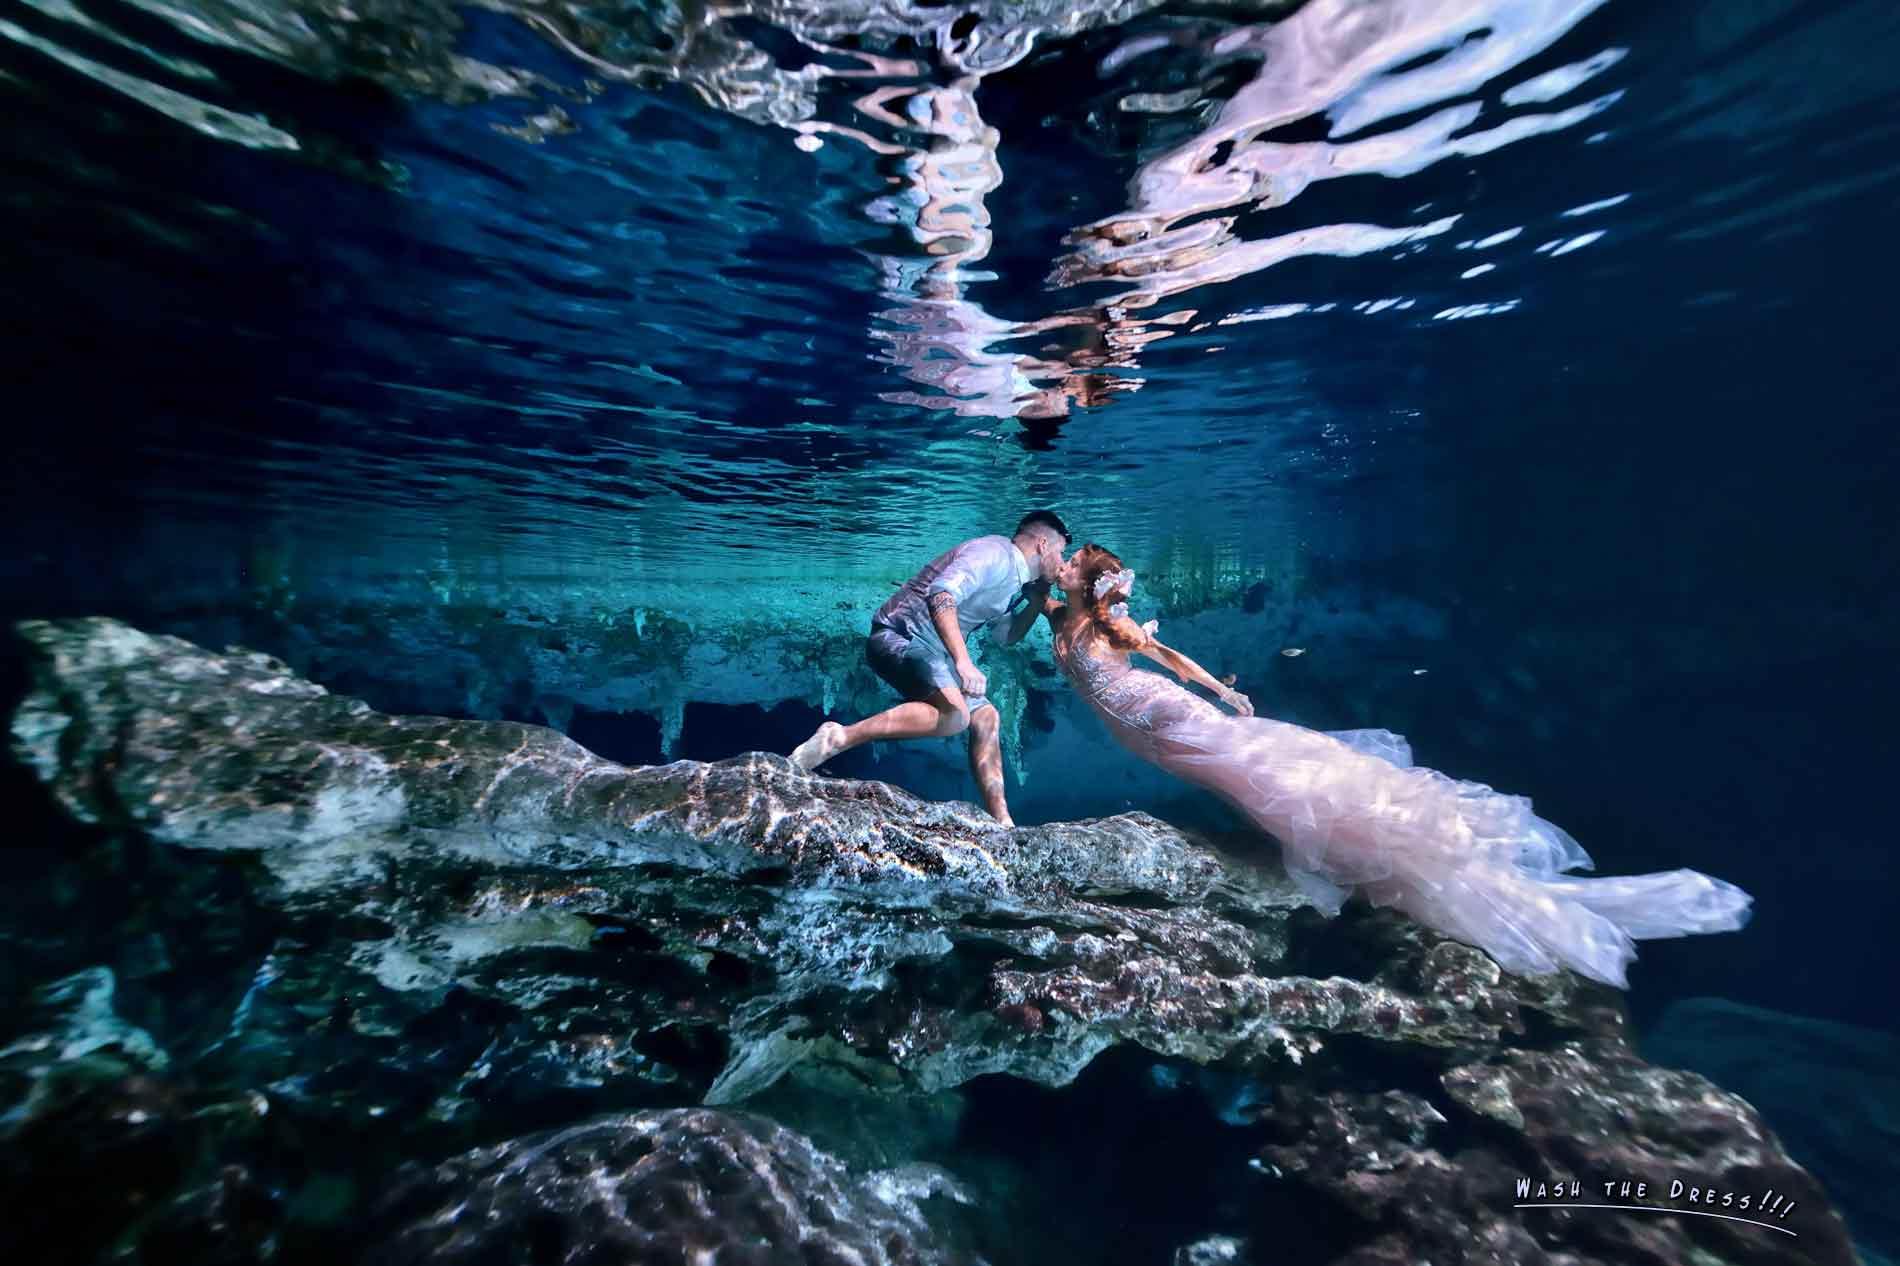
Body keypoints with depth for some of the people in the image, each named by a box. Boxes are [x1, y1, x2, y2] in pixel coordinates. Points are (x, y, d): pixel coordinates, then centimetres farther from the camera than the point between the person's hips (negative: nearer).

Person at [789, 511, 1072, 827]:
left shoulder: (1012, 579, 20)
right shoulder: (994, 553, -12)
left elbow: (1007, 635, 34)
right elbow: (941, 595, -29)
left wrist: (1039, 598, 21)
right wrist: (963, 661, -38)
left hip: (931, 651, 11)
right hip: (900, 636, -11)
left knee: (985, 717, 10)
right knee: (954, 714, -31)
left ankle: (1000, 821, 12)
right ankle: (839, 737, -29)